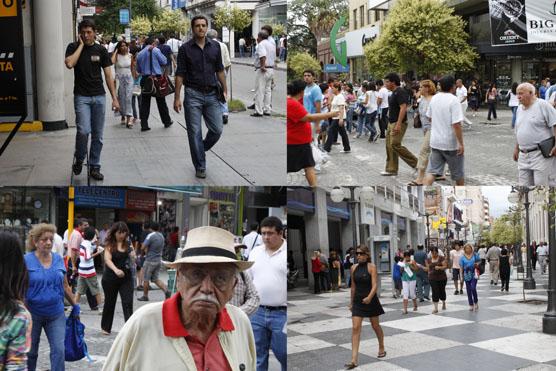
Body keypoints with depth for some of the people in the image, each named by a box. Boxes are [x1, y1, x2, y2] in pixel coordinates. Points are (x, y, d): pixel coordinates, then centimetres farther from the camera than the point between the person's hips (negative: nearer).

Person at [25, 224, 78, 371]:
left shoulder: (58, 259, 2)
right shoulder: (26, 260, -10)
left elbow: (65, 286, 12)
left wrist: (75, 305, 14)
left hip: (56, 314, 3)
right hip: (33, 314, -2)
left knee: (59, 350, -4)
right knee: (30, 351, 13)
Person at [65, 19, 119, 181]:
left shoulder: (101, 50, 6)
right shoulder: (73, 47, 1)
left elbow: (108, 75, 6)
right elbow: (69, 64, -20)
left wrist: (114, 98, 0)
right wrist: (81, 45, -11)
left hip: (99, 96, 2)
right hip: (81, 96, -2)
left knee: (97, 135, 5)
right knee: (83, 130, -17)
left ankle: (94, 167, 16)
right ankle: (79, 160, 9)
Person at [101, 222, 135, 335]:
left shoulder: (128, 245, 3)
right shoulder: (110, 245, -5)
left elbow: (132, 263, 9)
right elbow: (107, 259, -18)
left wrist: (133, 257, -15)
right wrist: (116, 270, -36)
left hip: (126, 278, 1)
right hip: (110, 279, -1)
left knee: (128, 303, -9)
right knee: (109, 303, 13)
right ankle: (105, 327, 31)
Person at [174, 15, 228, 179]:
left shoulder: (215, 46, 5)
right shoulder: (185, 48, -4)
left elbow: (220, 70, 11)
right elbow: (180, 74, -4)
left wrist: (225, 90, 5)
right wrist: (177, 98, -8)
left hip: (212, 94, 3)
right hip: (193, 95, -3)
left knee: (217, 130, 0)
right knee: (195, 133, -1)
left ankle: (200, 150, 28)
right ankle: (200, 167, 9)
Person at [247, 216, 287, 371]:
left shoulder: (286, 253, -6)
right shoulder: (255, 252, 11)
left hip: (281, 313, -5)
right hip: (257, 312, 5)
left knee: (283, 354, 2)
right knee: (257, 357, 10)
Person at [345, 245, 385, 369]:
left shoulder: (371, 267, -10)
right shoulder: (354, 268, 3)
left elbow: (375, 285, -18)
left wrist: (369, 297, -34)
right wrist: (351, 302, 15)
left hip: (370, 300, -3)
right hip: (358, 301, 3)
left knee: (375, 326, 15)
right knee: (355, 328, -8)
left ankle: (381, 349, 41)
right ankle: (354, 360, -12)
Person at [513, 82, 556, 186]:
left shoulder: (543, 105, -7)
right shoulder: (520, 109, 16)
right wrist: (516, 148, 23)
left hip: (542, 154, -7)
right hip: (523, 156, 7)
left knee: (542, 185, -9)